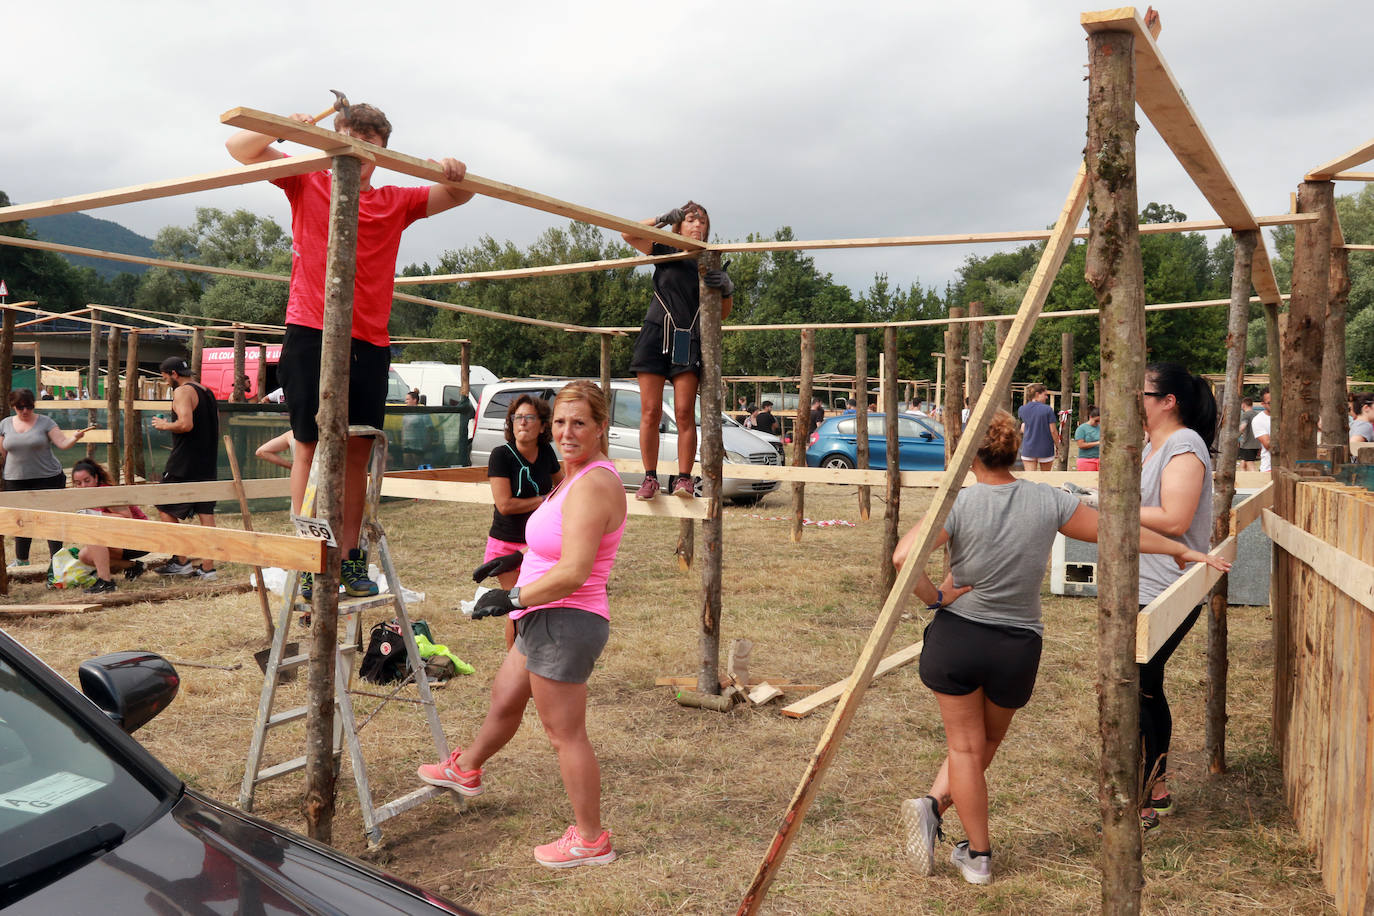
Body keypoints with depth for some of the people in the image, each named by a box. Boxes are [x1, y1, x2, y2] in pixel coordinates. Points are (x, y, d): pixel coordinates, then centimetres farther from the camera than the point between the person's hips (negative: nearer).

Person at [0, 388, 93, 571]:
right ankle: (21, 560, 23)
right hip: (16, 481, 3)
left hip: (46, 479, -3)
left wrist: (75, 437, -28)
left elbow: (63, 443, -9)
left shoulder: (45, 422, -2)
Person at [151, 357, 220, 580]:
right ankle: (208, 567, 7)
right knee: (206, 514, 6)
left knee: (166, 510, 4)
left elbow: (186, 424, -24)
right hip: (208, 465, 8)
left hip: (184, 465, -8)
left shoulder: (182, 391, -10)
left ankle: (181, 561, 4)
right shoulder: (208, 392, 16)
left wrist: (164, 425, -6)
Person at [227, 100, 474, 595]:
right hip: (310, 332, -2)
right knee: (312, 444, -4)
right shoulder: (308, 184, 12)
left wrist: (456, 175, -3)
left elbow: (459, 196, 21)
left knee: (357, 450, 4)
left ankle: (349, 555, 11)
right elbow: (240, 148, 9)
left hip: (369, 342, 3)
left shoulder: (396, 202, 18)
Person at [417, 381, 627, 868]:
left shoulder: (592, 486, -22)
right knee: (504, 700, 29)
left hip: (564, 624, -10)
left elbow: (573, 573, -28)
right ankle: (466, 769, 53)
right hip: (550, 623, 10)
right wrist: (517, 560, 25)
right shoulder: (578, 475, 10)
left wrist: (511, 598, -19)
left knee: (565, 733, 2)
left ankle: (590, 840, 17)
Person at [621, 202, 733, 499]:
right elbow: (628, 234, 0)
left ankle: (684, 478, -5)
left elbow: (723, 314, 12)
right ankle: (650, 478, 2)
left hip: (690, 342, 0)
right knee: (650, 412, -4)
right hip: (656, 335, 0)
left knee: (685, 413, -9)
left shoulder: (710, 263, 13)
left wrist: (727, 289, -7)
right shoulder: (665, 252, 12)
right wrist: (664, 218, 1)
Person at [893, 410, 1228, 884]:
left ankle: (978, 854, 15)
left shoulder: (958, 504, -13)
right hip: (1017, 648, 2)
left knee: (966, 746, 12)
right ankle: (934, 805, 10)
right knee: (986, 743, 22)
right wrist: (1183, 551, 18)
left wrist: (934, 597, -9)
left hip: (955, 638, -2)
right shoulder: (1047, 501, -6)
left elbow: (903, 556, -25)